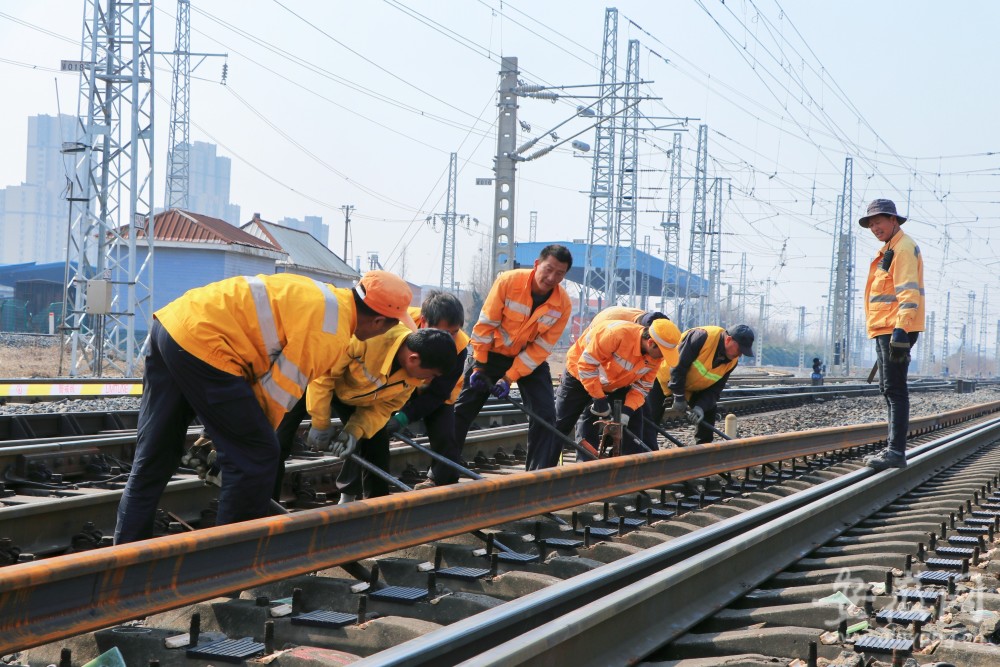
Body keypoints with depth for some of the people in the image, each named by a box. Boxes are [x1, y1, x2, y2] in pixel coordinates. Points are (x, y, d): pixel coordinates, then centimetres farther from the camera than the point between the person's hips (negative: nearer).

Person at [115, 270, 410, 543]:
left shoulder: (326, 296, 18)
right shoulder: (331, 331, -11)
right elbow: (280, 390, -8)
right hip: (202, 343, -10)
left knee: (151, 459, 15)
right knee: (256, 456, 1)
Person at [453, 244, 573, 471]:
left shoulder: (563, 304, -18)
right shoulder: (508, 281, -24)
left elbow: (541, 347, -14)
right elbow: (486, 324, -17)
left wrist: (510, 378, -20)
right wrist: (479, 366, -15)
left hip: (530, 359, 1)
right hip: (492, 352, -1)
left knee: (545, 415, -12)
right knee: (461, 411, -1)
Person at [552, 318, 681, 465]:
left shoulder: (656, 356, -17)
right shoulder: (618, 333, -39)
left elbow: (642, 386, -8)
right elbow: (587, 364, -33)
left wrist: (628, 410, -24)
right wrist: (599, 400, -30)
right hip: (580, 376, -5)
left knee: (634, 419, -5)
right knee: (559, 425, -4)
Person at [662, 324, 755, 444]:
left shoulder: (732, 361, -10)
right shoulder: (702, 337, -33)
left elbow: (715, 389, -7)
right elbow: (678, 367, -31)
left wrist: (700, 407, -25)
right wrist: (679, 397, -28)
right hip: (667, 381, -7)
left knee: (709, 410, 1)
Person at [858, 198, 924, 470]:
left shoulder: (904, 248, -11)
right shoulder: (888, 250, 21)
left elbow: (908, 292, -20)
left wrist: (900, 330, -28)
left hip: (896, 329, -11)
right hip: (885, 329, 11)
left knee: (894, 389, -11)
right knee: (888, 389, 13)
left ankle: (896, 451, -12)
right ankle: (892, 448, 19)